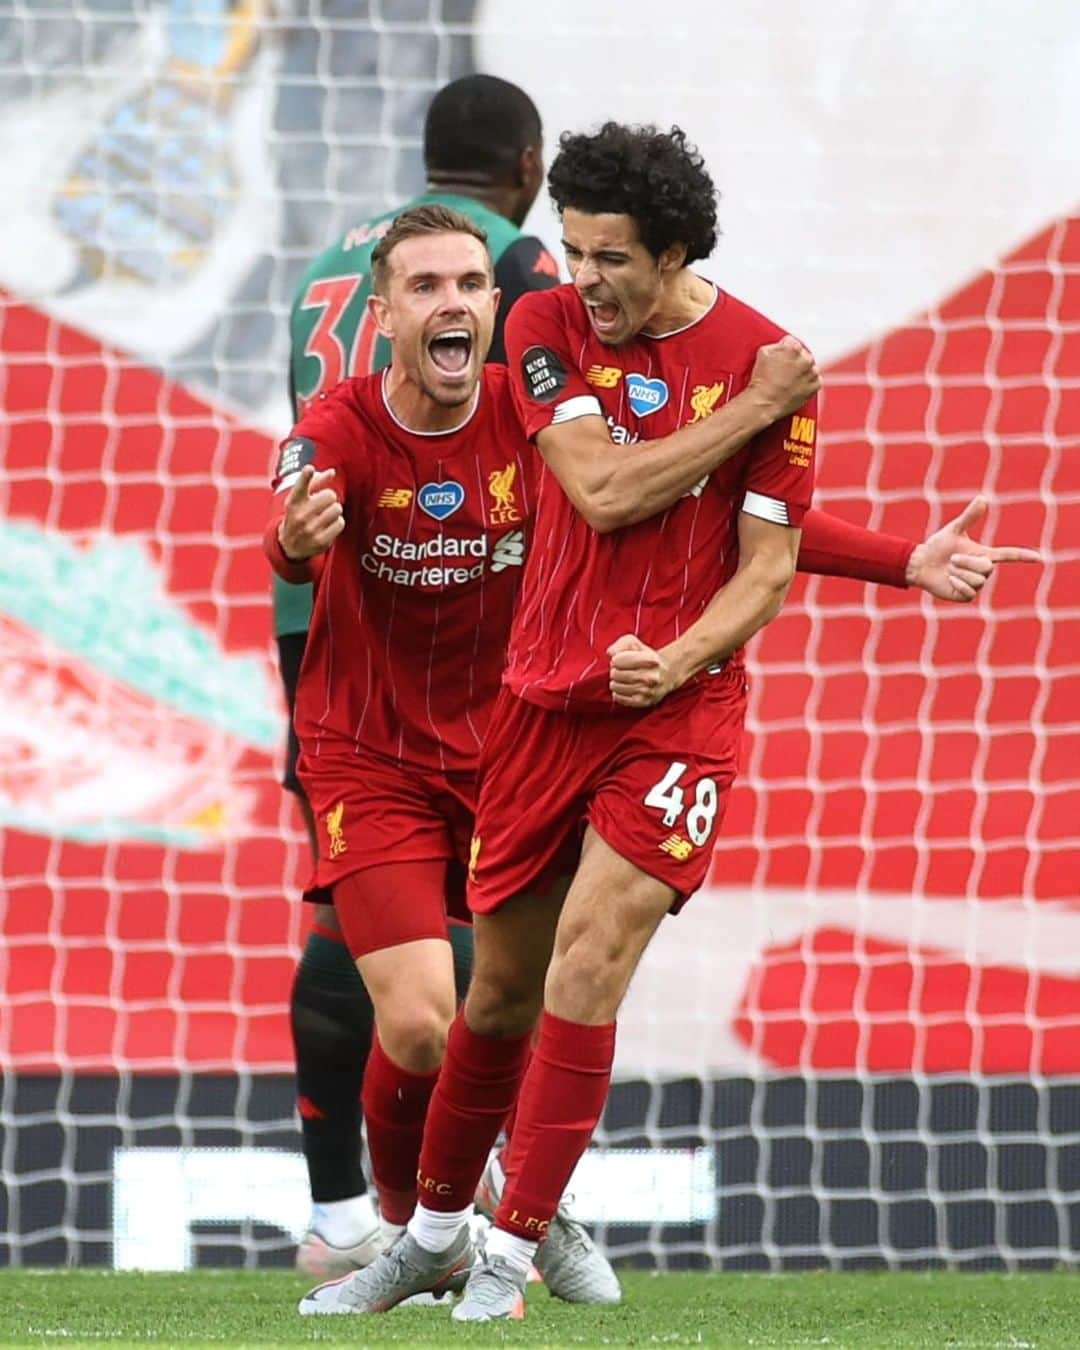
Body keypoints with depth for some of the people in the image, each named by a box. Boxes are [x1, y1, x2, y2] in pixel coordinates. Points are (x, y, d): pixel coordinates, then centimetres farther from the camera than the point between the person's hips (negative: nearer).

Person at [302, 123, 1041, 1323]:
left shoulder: (764, 360, -4)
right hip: (543, 696, 2)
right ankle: (434, 1234, 29)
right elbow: (601, 491, -12)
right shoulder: (545, 325, 0)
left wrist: (679, 660, -19)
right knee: (503, 985, 10)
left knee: (588, 959, -17)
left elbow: (770, 560, -2)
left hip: (677, 703, -2)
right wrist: (752, 412, -12)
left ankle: (508, 1259, -12)